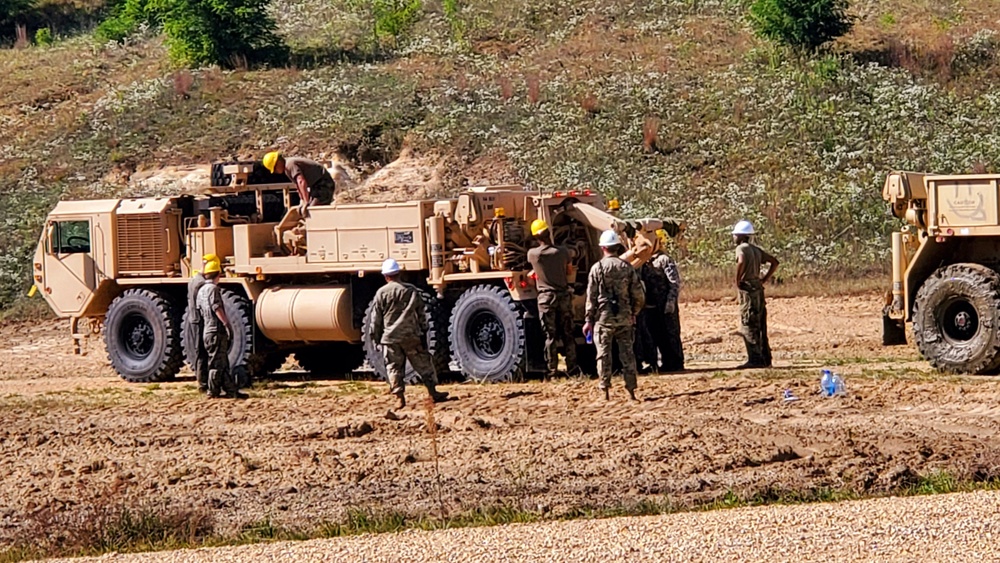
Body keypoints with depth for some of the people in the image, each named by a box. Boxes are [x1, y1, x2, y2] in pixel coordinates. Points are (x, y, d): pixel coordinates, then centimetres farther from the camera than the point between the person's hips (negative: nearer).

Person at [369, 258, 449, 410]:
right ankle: (433, 393, 12)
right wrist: (423, 333, 11)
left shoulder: (381, 293, -3)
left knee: (394, 368, 6)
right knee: (423, 364, 10)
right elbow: (421, 314, 4)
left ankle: (400, 397, 1)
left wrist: (376, 337, 9)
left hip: (390, 338, -1)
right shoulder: (411, 290, 1)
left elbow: (376, 319, 0)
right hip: (411, 336, 1)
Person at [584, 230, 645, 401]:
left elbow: (591, 297, -4)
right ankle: (631, 390, 7)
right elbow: (639, 296, 3)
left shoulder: (597, 268, -5)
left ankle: (605, 390, 3)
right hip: (624, 317, 2)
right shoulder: (627, 268, 2)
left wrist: (589, 320, 1)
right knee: (627, 353, 7)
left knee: (604, 353, 4)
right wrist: (633, 313, 18)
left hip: (604, 317, -2)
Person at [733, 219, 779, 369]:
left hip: (748, 290, -8)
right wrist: (765, 279, 15)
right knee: (760, 327, 12)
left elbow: (741, 262, -31)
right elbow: (774, 262, 20)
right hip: (758, 288, 8)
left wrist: (737, 280, -18)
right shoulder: (755, 249, 16)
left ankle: (755, 359, -10)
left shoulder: (741, 248, -9)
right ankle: (765, 359, 14)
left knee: (748, 327, -7)